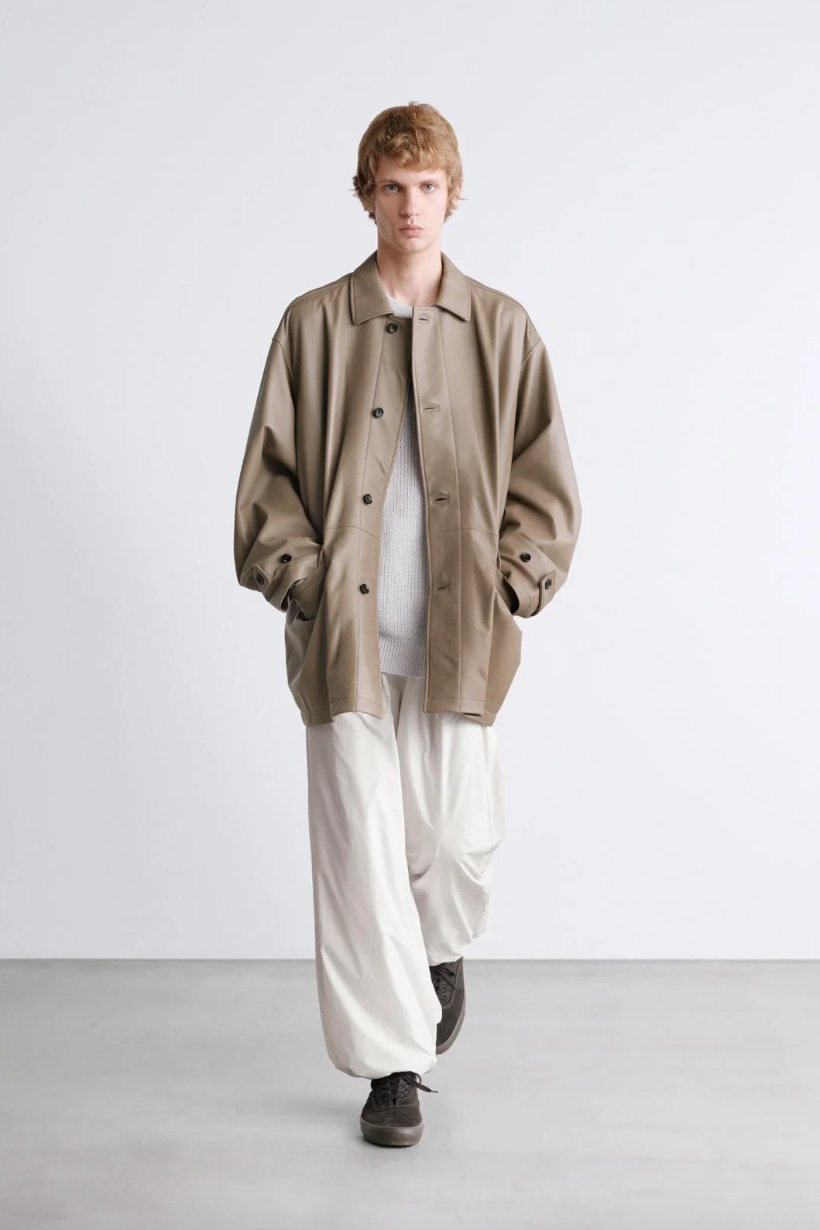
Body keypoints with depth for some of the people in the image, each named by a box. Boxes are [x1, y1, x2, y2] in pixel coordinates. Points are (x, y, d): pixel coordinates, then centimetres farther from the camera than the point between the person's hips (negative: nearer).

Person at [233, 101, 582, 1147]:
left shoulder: (501, 328, 7)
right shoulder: (312, 324, 6)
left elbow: (544, 473, 9)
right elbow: (269, 471, 7)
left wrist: (514, 581, -2)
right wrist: (297, 575, -3)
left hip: (460, 630, 1)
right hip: (344, 630, 0)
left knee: (457, 835, 4)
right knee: (361, 845, 0)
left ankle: (444, 951, 41)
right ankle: (393, 1067, 15)